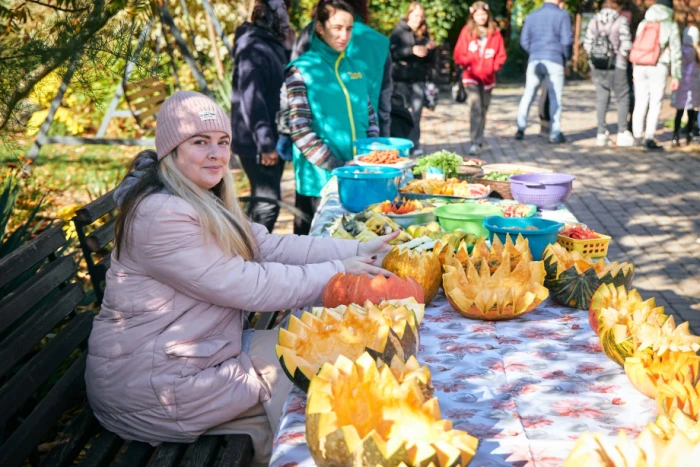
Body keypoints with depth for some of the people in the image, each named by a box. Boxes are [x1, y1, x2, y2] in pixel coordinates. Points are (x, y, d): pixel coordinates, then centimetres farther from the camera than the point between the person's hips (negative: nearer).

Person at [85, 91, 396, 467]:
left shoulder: (202, 201, 10)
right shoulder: (161, 215, -23)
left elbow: (270, 246, 3)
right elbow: (247, 286, -23)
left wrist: (358, 250, -6)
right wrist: (336, 272, -18)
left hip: (199, 350, 9)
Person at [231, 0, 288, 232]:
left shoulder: (273, 45, 14)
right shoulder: (253, 48, -17)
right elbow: (251, 98, -23)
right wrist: (265, 143, -24)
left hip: (272, 139, 10)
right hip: (256, 144, -10)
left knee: (264, 201, 15)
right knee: (267, 203, -8)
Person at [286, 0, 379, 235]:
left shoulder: (354, 68, 11)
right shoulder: (301, 70, -7)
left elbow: (369, 116, 16)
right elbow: (300, 131, -13)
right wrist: (337, 166, -18)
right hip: (320, 179, -5)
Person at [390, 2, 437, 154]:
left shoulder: (424, 34, 11)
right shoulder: (399, 31, 0)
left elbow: (428, 60, 13)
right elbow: (392, 52, -12)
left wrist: (430, 49, -7)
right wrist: (412, 50, -22)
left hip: (418, 78, 3)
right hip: (401, 77, -3)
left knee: (417, 111, -2)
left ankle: (414, 143, 2)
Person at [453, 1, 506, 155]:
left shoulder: (495, 33, 3)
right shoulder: (467, 31, 0)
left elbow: (501, 55, 6)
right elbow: (458, 54, 0)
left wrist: (494, 66, -10)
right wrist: (467, 62, -17)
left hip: (488, 78, 3)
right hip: (471, 77, -3)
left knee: (483, 109, 12)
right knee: (476, 107, -17)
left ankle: (478, 141, 26)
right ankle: (476, 143, -20)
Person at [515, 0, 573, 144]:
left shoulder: (531, 16, 10)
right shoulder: (562, 15, -2)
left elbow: (524, 41, 8)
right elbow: (566, 40, -7)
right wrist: (567, 57, 9)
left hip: (534, 61, 3)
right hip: (554, 61, -3)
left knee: (528, 95, 10)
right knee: (555, 97, 3)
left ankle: (521, 128, 6)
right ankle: (555, 133, 2)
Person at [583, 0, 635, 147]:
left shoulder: (594, 20, 4)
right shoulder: (621, 21, -9)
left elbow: (587, 44, 3)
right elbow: (626, 45, -14)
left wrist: (595, 57, 15)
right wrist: (624, 58, 4)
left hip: (597, 65, 4)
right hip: (616, 66, -4)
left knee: (601, 98, 10)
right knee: (623, 98, 8)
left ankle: (602, 133, 8)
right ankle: (622, 133, 4)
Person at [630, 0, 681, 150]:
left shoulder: (643, 24, 10)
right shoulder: (671, 26, -1)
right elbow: (676, 53, -3)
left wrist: (634, 71, 21)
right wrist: (675, 76, 1)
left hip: (640, 66, 4)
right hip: (658, 68, -4)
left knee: (640, 102, 12)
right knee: (655, 104, 1)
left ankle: (637, 136, 20)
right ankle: (649, 140, -2)